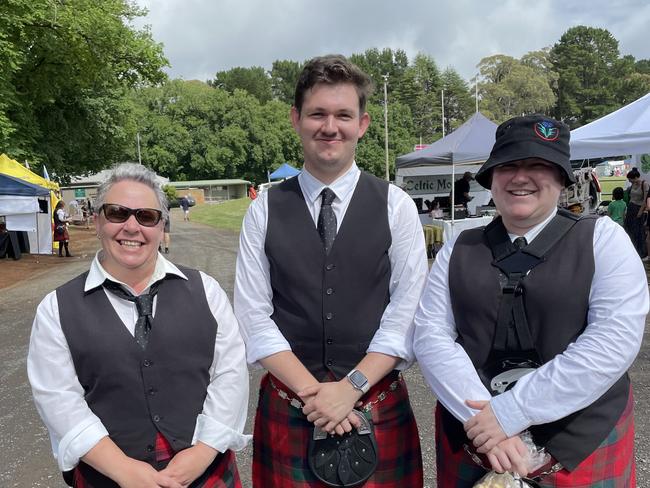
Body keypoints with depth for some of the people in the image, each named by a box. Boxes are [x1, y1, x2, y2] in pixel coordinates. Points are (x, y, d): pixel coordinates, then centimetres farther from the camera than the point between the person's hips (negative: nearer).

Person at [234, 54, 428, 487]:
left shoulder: (396, 206, -2)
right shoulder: (264, 211, 0)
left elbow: (407, 311, -6)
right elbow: (253, 316, -4)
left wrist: (351, 387, -13)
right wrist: (311, 391, -11)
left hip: (380, 408, 0)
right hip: (287, 407, 1)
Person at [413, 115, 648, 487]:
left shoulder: (603, 239, -3)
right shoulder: (457, 251, 3)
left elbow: (615, 339, -14)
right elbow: (431, 335, -5)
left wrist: (510, 410, -18)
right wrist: (484, 419, -17)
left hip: (583, 446, -1)